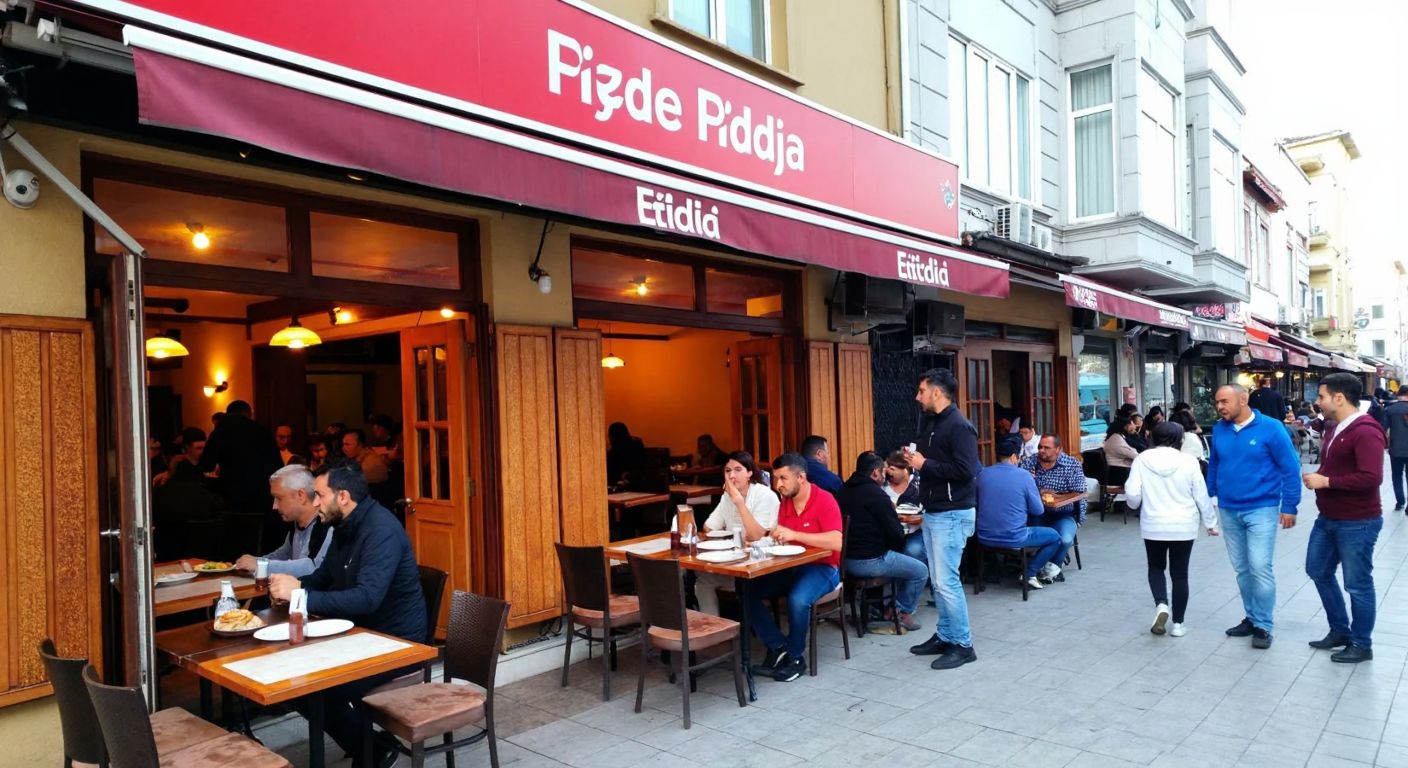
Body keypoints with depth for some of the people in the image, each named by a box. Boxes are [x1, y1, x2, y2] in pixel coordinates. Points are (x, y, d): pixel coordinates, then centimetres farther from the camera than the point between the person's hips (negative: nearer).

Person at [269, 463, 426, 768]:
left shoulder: (381, 530, -24)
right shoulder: (344, 526, 5)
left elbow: (367, 598, -35)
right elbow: (324, 577, 18)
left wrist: (300, 594, -31)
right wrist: (294, 584, -4)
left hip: (396, 642, -9)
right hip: (362, 633, 9)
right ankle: (362, 743, 12)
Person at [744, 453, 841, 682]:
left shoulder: (824, 500, -15)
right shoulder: (783, 502, 5)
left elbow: (837, 542, -27)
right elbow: (781, 539, 11)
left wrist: (794, 535, -30)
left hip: (822, 568, -6)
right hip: (790, 566, 7)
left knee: (797, 599, -35)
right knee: (749, 592, -12)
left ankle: (796, 657, -9)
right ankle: (777, 647, 1)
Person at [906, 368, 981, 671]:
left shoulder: (959, 426, -16)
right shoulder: (931, 422, 13)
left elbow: (965, 470, -26)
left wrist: (925, 464, -19)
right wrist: (915, 457, 2)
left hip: (953, 515, -10)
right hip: (932, 513, 10)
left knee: (947, 581, -7)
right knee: (938, 581, 14)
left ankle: (963, 645, 5)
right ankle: (945, 637, 24)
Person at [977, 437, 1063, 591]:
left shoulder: (983, 474, 0)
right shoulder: (1024, 475, -11)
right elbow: (1039, 510, -5)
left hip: (985, 537, 5)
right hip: (1013, 539, -5)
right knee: (1055, 537, 19)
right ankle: (1029, 572, 11)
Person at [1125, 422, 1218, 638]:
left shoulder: (1142, 459, -7)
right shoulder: (1188, 461, -7)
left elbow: (1132, 494, -9)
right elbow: (1201, 496, -1)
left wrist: (1135, 504, 15)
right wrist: (1210, 522, 13)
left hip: (1153, 526, 0)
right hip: (1184, 527, 0)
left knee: (1156, 567, 19)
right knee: (1180, 573, 10)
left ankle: (1161, 604, -5)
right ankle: (1178, 623, 14)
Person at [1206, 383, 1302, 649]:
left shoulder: (1270, 428, -11)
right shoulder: (1219, 430, 2)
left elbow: (1290, 468, -7)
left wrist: (1289, 506, -8)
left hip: (1261, 509, -5)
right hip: (1228, 511, 5)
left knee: (1259, 568, -7)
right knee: (1241, 569, 12)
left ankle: (1263, 626, 6)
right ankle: (1251, 618, 25)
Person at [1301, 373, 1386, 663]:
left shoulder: (1365, 432, -21)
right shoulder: (1335, 429, 11)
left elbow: (1371, 478, -29)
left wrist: (1325, 482, -23)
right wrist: (1317, 477, 2)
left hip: (1357, 523, -10)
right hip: (1328, 519, 10)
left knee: (1357, 583, 3)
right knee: (1318, 571, 18)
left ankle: (1361, 644, 18)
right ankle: (1339, 630, 33)